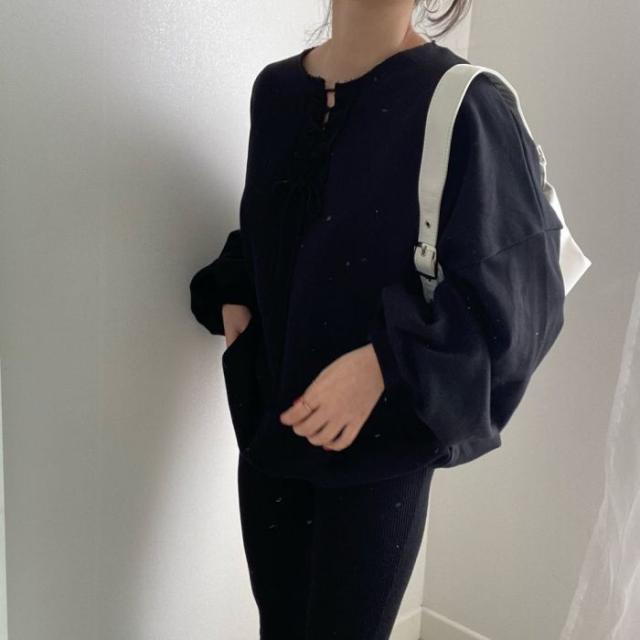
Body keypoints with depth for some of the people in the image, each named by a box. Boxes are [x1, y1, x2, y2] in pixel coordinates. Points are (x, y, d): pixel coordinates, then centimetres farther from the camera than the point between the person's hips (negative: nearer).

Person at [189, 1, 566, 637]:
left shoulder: (459, 103, -13)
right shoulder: (274, 89, 5)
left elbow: (515, 287, -15)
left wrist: (384, 363, -25)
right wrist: (230, 296, 3)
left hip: (379, 441, -5)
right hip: (269, 421, 5)